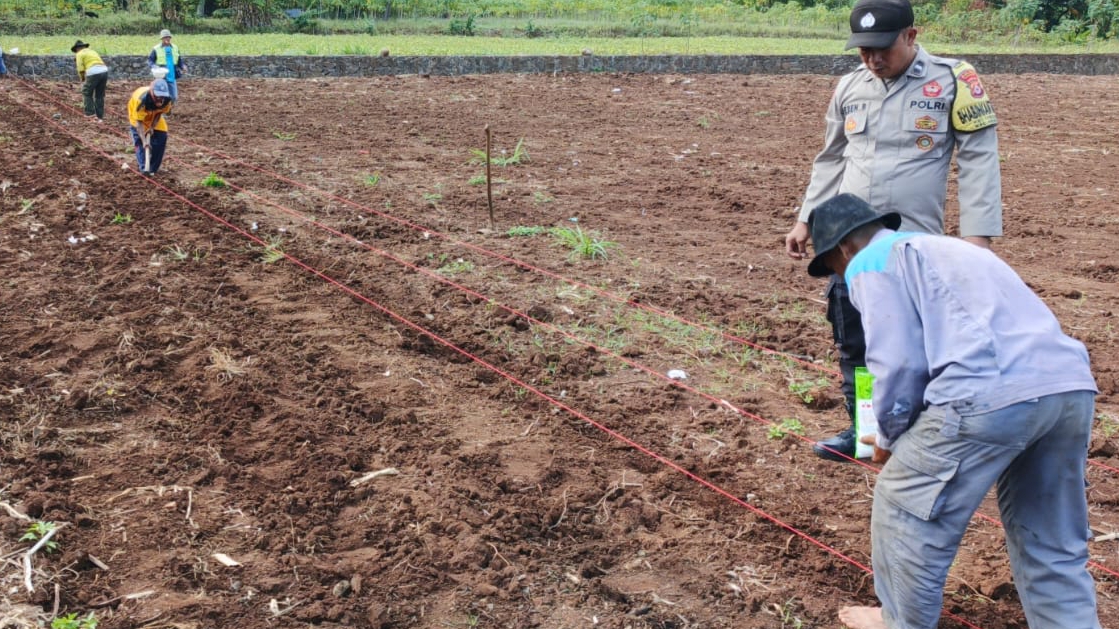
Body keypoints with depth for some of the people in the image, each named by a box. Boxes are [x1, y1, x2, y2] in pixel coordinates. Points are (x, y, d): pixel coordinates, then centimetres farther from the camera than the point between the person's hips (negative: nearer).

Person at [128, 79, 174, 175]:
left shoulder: (167, 100, -31)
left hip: (153, 115, 4)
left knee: (161, 136, -5)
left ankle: (153, 168, 6)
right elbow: (139, 122, -39)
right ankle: (144, 167, -12)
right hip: (137, 115, -4)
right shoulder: (141, 100, -44)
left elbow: (159, 113, -11)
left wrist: (152, 127, -22)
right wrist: (144, 141, -48)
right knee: (140, 140, -17)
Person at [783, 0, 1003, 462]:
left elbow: (978, 160, -7)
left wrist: (977, 233, -13)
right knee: (852, 339, 11)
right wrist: (805, 220, 15)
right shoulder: (850, 87, 8)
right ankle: (862, 428, 26)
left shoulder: (952, 82, -6)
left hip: (913, 245, -5)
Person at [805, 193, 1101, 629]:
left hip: (991, 394, -8)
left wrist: (890, 437, 16)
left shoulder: (869, 263, 10)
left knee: (905, 508, 15)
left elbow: (899, 363, -1)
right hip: (1072, 386, 8)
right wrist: (920, 435, 43)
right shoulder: (946, 248, 36)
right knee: (1052, 545, 21)